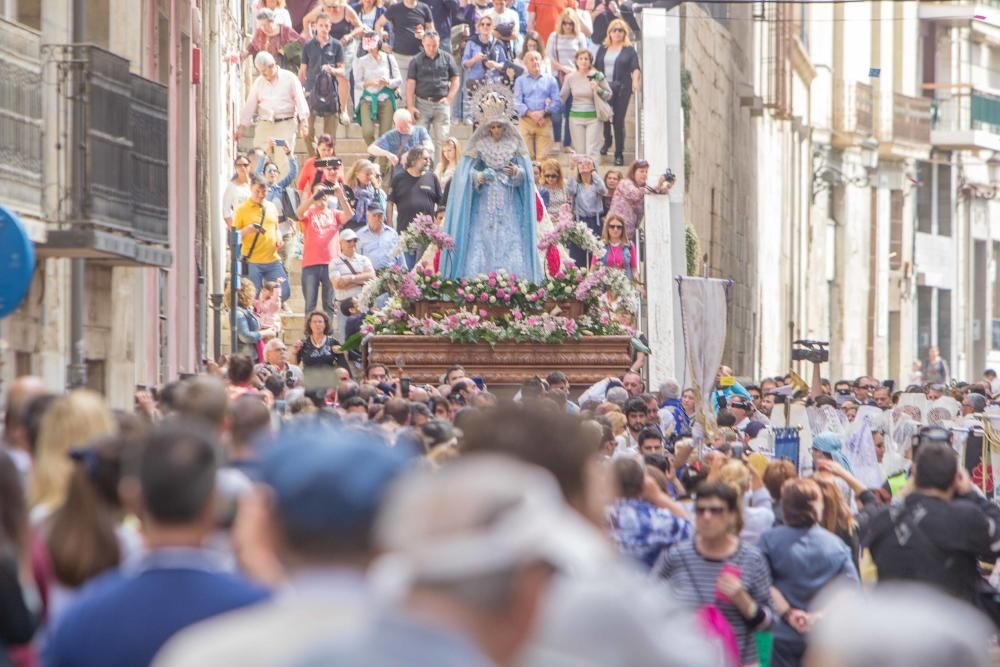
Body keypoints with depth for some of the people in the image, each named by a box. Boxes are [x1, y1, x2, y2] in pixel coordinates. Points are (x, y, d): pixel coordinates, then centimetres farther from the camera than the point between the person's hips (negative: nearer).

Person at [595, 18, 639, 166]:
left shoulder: (629, 49, 5)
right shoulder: (603, 49, 15)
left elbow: (635, 68, -2)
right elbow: (596, 67, 16)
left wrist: (635, 80, -20)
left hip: (622, 88, -3)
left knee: (619, 120, -4)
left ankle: (619, 154, 2)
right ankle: (607, 141, 29)